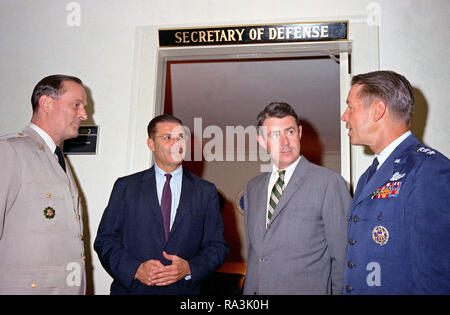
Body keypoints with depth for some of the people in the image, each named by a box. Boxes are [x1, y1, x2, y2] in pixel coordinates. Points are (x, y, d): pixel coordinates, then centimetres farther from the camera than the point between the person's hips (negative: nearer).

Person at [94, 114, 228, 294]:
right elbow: (105, 241, -2)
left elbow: (216, 246, 0)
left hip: (184, 290, 1)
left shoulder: (206, 192, 1)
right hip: (132, 288, 0)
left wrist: (189, 269, -16)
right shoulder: (125, 187, 0)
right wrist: (135, 269, -17)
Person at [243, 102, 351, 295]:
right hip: (254, 288, 5)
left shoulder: (329, 182, -11)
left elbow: (342, 255, -9)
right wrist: (250, 286, 9)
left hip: (305, 289, -5)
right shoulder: (253, 188, 8)